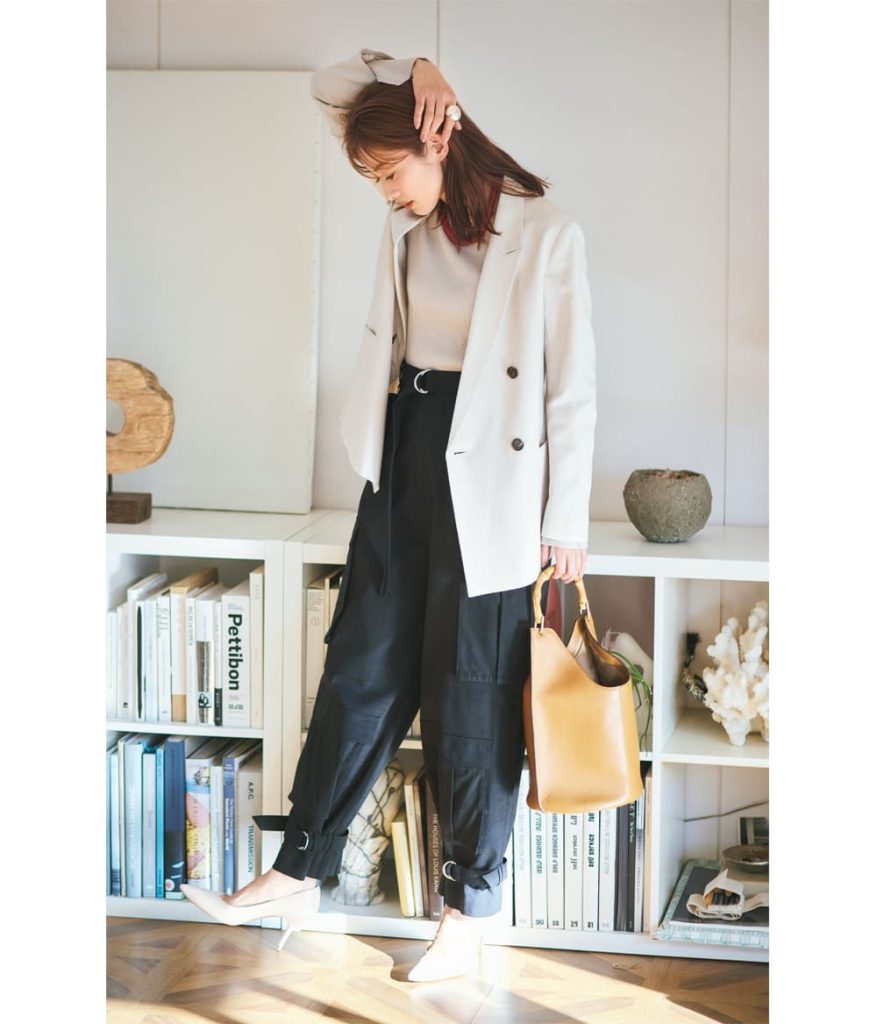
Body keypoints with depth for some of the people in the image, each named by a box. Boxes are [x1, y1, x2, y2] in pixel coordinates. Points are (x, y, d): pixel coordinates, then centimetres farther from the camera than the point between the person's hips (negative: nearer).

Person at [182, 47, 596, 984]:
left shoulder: (546, 234, -12)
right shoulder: (412, 216, 6)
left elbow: (571, 387, -10)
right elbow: (329, 88, 13)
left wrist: (566, 525, -9)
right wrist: (414, 69, -4)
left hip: (488, 483, -6)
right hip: (403, 459, 6)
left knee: (472, 696, 4)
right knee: (361, 669, 12)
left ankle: (468, 908, 19)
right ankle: (298, 875, 22)